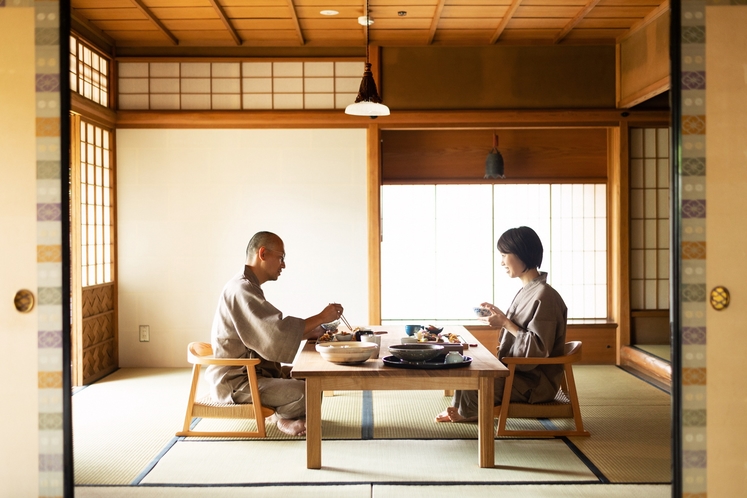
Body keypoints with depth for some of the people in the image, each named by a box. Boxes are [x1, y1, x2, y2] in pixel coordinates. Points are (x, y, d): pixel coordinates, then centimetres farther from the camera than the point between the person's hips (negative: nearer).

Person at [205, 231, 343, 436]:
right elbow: (278, 331, -28)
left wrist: (311, 332, 2)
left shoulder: (248, 287, 15)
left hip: (252, 371, 11)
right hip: (236, 382, -11)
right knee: (309, 391, -23)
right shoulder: (242, 289, -20)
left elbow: (269, 333, 15)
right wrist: (320, 317, -18)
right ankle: (285, 417, 6)